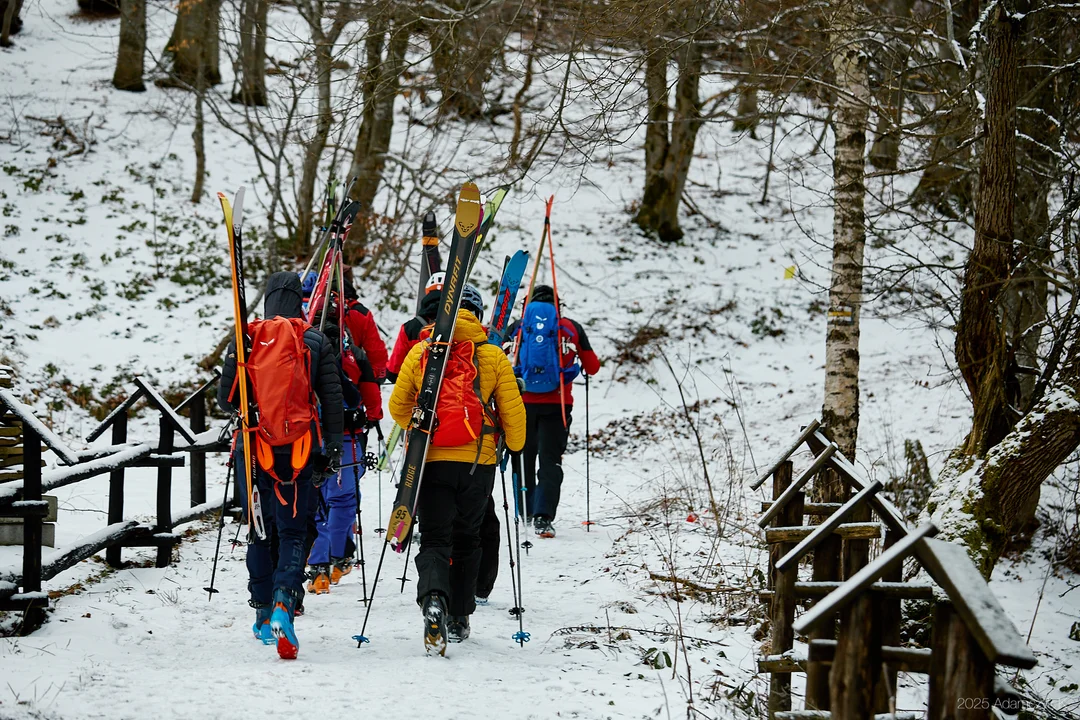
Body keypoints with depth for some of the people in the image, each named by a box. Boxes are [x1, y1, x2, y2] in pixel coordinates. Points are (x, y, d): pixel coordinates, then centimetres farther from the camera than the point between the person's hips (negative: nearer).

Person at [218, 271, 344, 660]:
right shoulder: (316, 342, 1)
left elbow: (226, 399, 3)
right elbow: (333, 399, -1)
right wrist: (333, 446, 6)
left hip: (255, 446, 1)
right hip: (299, 449, -1)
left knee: (261, 532, 14)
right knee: (293, 532, 1)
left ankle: (263, 614, 18)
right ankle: (284, 603, -22)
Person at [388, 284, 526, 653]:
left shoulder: (420, 352, 4)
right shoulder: (493, 357, 1)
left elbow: (398, 406, 11)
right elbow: (512, 411, 1)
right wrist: (516, 448, 19)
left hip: (430, 460, 0)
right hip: (477, 461, 0)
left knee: (435, 540, 1)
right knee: (466, 539, 18)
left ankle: (434, 599, -28)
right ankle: (459, 618, 23)